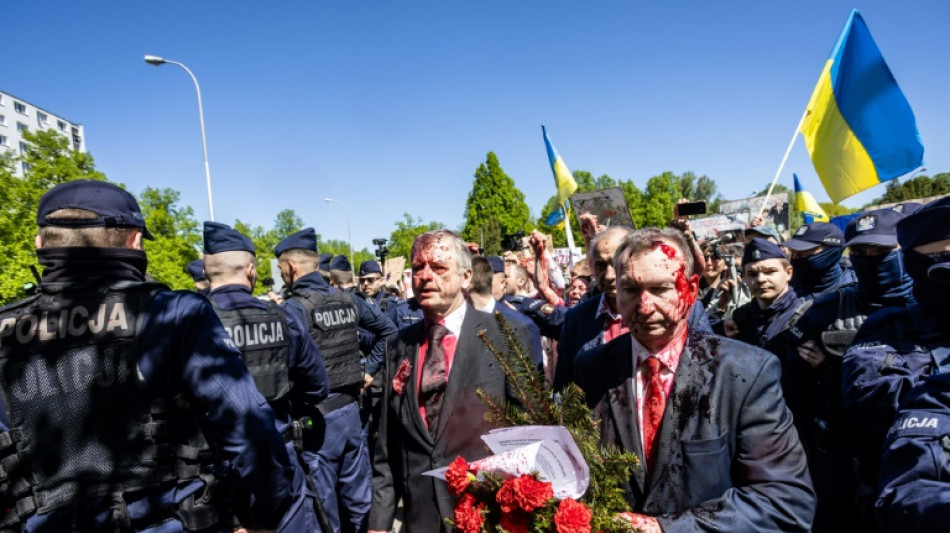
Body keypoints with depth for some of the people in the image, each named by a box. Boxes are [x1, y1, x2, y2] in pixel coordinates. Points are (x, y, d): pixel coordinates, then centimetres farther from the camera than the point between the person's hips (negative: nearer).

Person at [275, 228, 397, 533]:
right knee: (357, 498, 18)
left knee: (324, 508, 7)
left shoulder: (294, 307, -15)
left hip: (318, 417, -6)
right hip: (351, 408, 6)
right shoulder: (348, 300, 5)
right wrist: (369, 370, 17)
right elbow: (388, 330, 15)